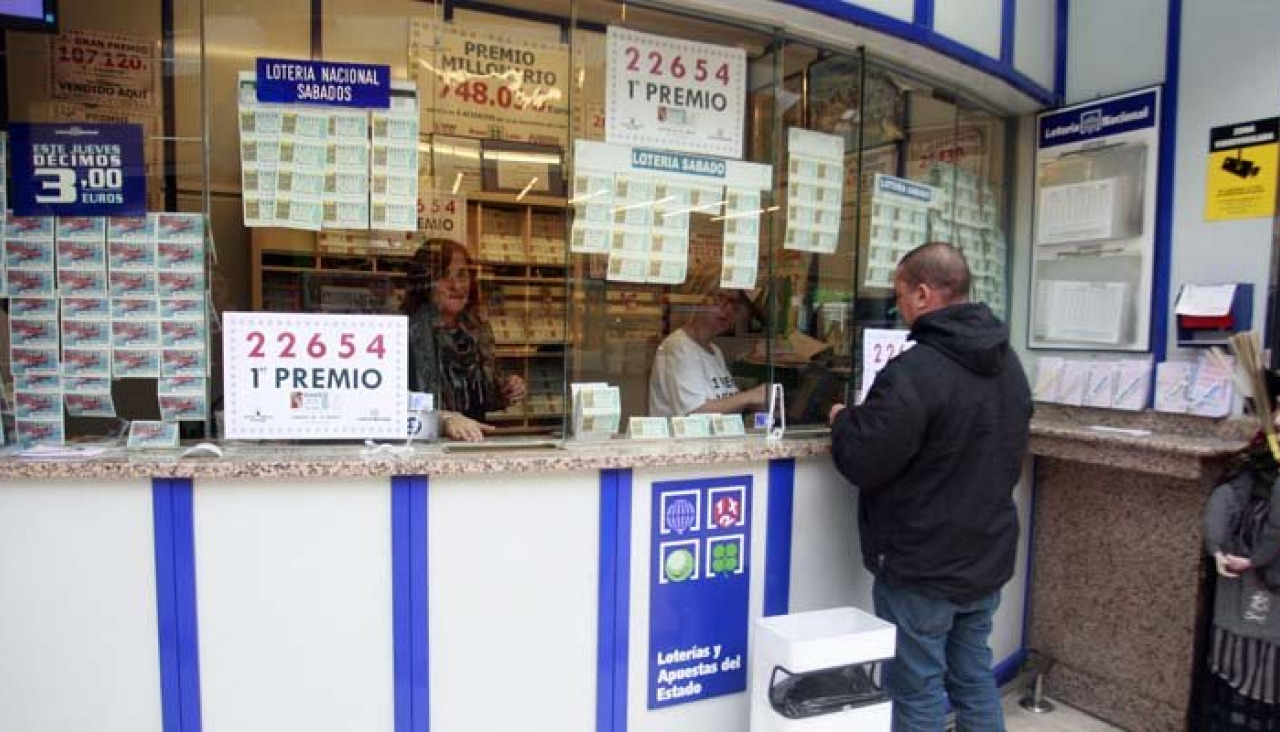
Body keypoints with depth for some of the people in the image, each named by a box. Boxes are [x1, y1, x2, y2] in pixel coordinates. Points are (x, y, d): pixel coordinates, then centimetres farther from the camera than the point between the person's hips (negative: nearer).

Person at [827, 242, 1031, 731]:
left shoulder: (916, 371, -25)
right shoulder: (1008, 363, 6)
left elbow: (862, 464, -21)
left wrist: (844, 420, -2)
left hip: (922, 567, -8)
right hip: (987, 559, 8)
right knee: (976, 683, 21)